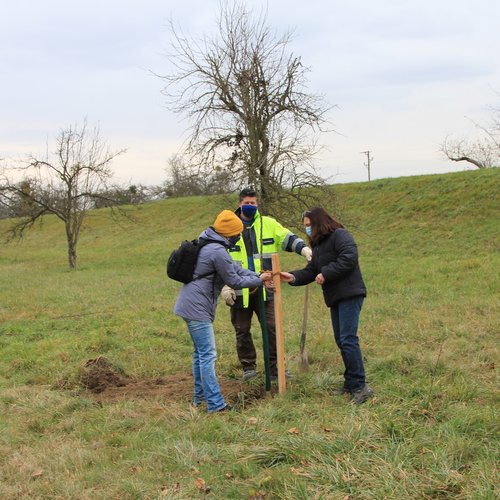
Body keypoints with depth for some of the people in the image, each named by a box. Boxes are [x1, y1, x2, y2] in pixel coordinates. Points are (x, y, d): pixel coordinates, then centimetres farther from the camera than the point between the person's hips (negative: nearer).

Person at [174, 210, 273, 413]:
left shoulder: (210, 246, 12)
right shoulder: (218, 252, -20)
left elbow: (234, 267, 16)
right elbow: (234, 281, -11)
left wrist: (258, 275, 8)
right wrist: (259, 280, 3)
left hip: (190, 305, 11)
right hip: (197, 308, -11)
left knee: (200, 353, 18)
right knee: (208, 355, -9)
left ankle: (200, 396, 27)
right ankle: (215, 404, -9)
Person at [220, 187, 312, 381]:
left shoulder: (268, 224, 4)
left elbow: (288, 238, -1)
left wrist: (305, 249, -22)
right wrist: (224, 286, -5)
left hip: (264, 289, 1)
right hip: (240, 291, 0)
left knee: (272, 328, -1)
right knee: (243, 331, 8)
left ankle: (275, 368, 7)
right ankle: (248, 367, 23)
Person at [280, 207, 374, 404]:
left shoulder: (340, 236, -8)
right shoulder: (318, 245, 22)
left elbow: (349, 258, -22)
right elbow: (311, 271, 16)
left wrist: (326, 274, -18)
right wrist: (293, 277, 0)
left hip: (349, 295, -10)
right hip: (335, 298, 10)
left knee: (348, 340, -15)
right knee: (341, 341, 11)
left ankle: (359, 385, -14)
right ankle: (351, 383, 19)